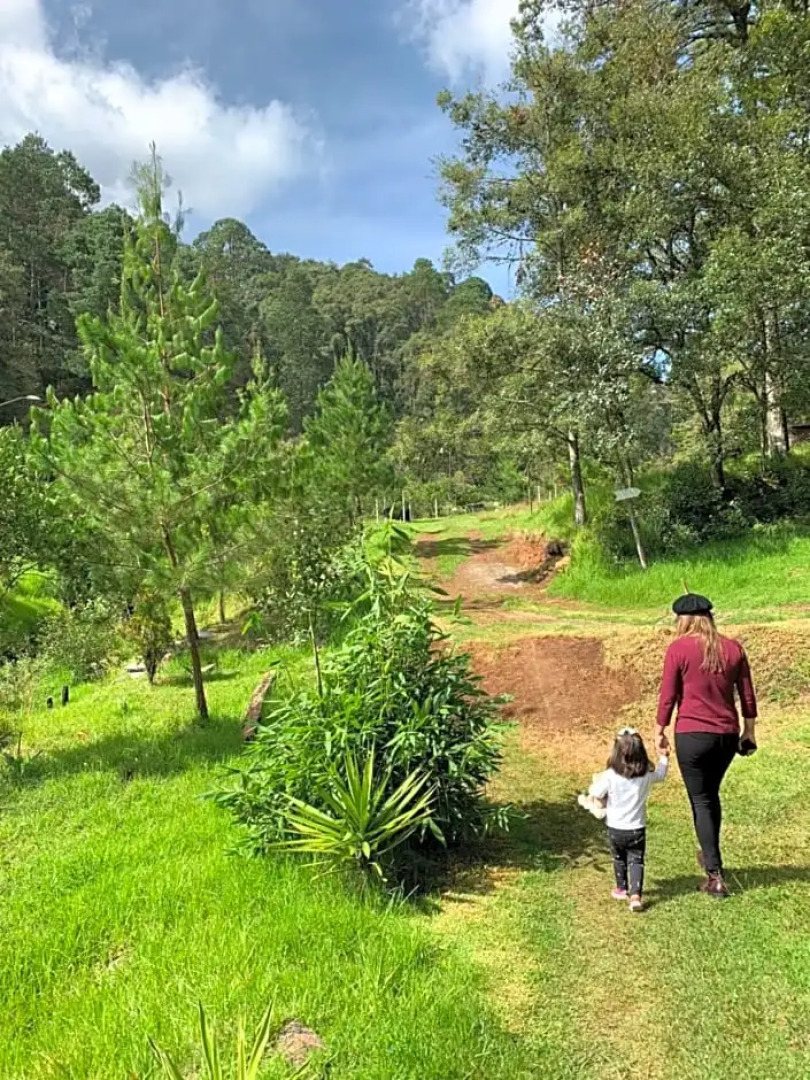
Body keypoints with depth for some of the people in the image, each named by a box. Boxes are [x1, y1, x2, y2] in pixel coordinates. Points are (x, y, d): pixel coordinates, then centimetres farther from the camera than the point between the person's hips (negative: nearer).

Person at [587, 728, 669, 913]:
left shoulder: (610, 776, -20)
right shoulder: (647, 775, -9)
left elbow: (594, 795, -15)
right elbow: (661, 774, 12)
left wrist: (597, 782, 4)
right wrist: (664, 755, 26)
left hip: (615, 828, -1)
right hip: (637, 829, 1)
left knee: (619, 859, 19)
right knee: (636, 861, 5)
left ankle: (622, 889, 36)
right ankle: (636, 895, -11)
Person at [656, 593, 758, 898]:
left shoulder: (679, 648, -10)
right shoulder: (734, 648, 3)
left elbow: (668, 696, -8)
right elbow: (747, 695, 9)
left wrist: (660, 733, 3)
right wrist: (750, 730, 20)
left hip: (692, 735, -5)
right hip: (727, 736, 5)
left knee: (701, 802, 6)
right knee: (711, 795, 24)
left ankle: (716, 875, 6)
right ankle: (709, 854, 41)